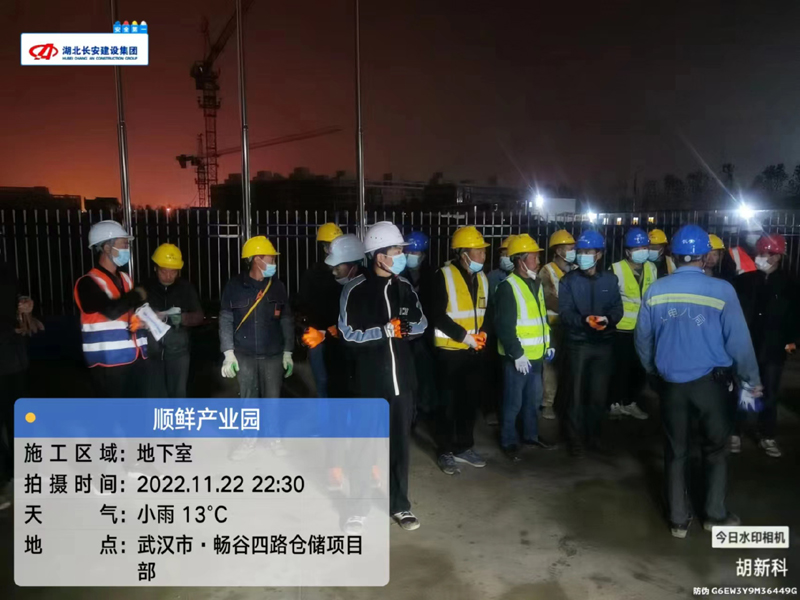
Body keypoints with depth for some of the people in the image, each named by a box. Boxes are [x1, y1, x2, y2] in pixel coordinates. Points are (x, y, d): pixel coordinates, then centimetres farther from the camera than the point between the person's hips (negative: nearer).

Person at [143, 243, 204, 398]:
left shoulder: (186, 288, 0)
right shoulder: (146, 287, 0)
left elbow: (199, 316, 2)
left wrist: (182, 318, -18)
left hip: (178, 349, 0)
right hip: (152, 350, 0)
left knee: (178, 393, 7)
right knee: (155, 394, 6)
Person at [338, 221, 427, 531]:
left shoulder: (404, 287, 4)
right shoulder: (356, 290, -9)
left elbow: (421, 323, 10)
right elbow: (349, 335, -11)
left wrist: (405, 328, -10)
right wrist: (384, 331, -16)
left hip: (402, 378, 4)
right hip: (371, 381, -4)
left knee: (400, 442, 12)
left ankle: (399, 505, 27)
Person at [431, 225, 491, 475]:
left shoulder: (482, 277, 9)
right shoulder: (444, 276, -11)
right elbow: (437, 314, -15)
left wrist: (483, 332, -2)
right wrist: (463, 335, -19)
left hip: (476, 351, 6)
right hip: (451, 350, -6)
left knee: (471, 401, 14)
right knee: (448, 403, 4)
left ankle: (464, 447, 29)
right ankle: (445, 452, 17)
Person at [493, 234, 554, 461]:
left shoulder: (537, 283, 11)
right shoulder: (508, 287, -16)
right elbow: (504, 326, -20)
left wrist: (548, 343, 15)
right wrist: (517, 354, -21)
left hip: (536, 355, 8)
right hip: (517, 358, -8)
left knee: (534, 399, 20)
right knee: (513, 402, 3)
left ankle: (531, 435, 36)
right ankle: (509, 442, 18)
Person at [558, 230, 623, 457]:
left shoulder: (610, 279, 4)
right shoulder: (568, 281, -2)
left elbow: (617, 308, 1)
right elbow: (564, 313, -9)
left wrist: (608, 319, -21)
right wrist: (584, 320, -27)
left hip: (604, 343, 2)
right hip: (578, 343, -2)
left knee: (599, 393, 12)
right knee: (576, 393, 3)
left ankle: (593, 435, 28)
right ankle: (576, 439, 15)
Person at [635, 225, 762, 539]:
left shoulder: (655, 291, -6)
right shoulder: (722, 290, -13)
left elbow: (642, 339, 2)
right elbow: (738, 341, -9)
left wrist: (654, 372, 19)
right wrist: (751, 380, 7)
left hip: (671, 383, 2)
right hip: (710, 382, -2)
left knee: (676, 450, 13)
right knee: (715, 448, 18)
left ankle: (679, 519, 23)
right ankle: (715, 514, 28)